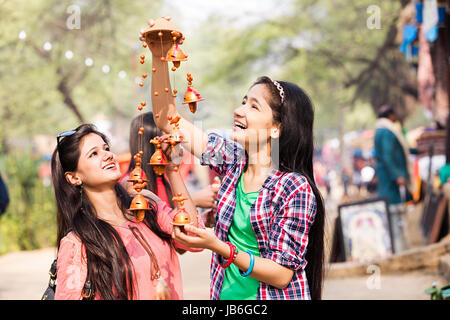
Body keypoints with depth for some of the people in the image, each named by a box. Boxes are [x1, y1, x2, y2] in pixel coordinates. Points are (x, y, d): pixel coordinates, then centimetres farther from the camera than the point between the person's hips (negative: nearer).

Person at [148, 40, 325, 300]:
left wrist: (217, 246, -28)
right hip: (225, 294, 6)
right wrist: (159, 56, -10)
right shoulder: (234, 160, -3)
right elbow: (167, 119, 0)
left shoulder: (295, 189, -18)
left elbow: (282, 274, -19)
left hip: (270, 296, -5)